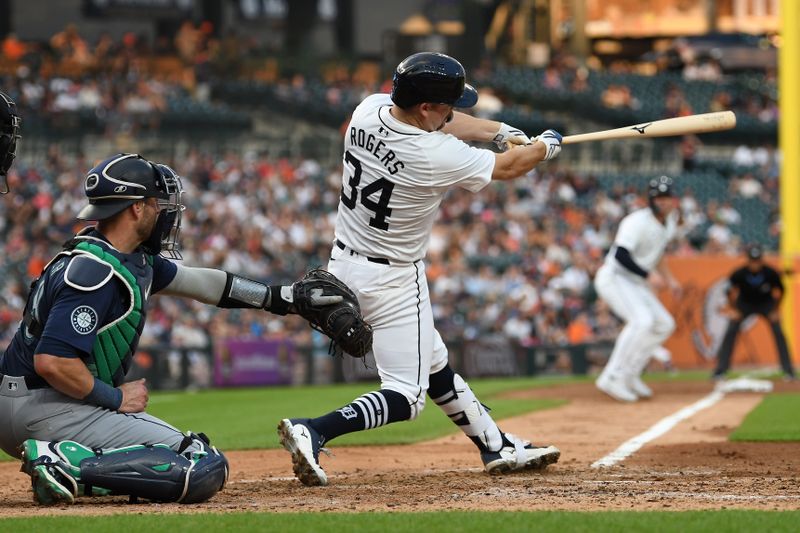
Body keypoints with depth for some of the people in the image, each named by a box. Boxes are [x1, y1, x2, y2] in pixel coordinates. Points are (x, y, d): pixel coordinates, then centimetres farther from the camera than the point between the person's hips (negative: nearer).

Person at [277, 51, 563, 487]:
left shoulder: (369, 109, -9)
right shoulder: (436, 157, -28)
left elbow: (438, 122, 12)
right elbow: (508, 167, -8)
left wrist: (500, 131, 8)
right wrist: (545, 147, 12)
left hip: (344, 263, 9)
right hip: (393, 282, -9)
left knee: (434, 364, 20)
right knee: (406, 395, -4)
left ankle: (498, 448, 33)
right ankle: (313, 432, -22)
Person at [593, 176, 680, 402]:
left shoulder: (670, 220, 7)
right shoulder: (637, 222, -21)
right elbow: (621, 255, -30)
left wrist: (668, 278, 16)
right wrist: (648, 276, -34)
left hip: (635, 283, 10)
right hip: (614, 278, -10)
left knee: (664, 324, 8)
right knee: (642, 321, -28)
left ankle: (629, 375, 13)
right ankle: (612, 378, -26)